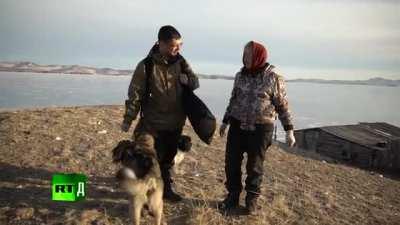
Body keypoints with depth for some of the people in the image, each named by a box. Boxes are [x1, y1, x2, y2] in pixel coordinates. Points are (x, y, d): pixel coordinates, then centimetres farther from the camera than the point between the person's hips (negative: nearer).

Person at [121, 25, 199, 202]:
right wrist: (128, 119, -9)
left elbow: (195, 82, 8)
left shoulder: (180, 62, 1)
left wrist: (186, 79, -15)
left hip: (176, 123, 5)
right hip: (154, 124, -5)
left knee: (168, 159, 19)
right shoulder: (146, 66, -13)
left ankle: (166, 189, 35)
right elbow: (135, 94, -10)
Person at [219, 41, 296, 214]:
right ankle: (233, 194, 25)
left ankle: (252, 198, 27)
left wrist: (289, 130, -5)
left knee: (255, 166, 7)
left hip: (261, 128, -3)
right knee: (231, 162, 5)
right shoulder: (240, 76, 4)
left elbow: (282, 106, -3)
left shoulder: (274, 78, -8)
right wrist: (225, 121, 16)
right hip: (237, 126, 4)